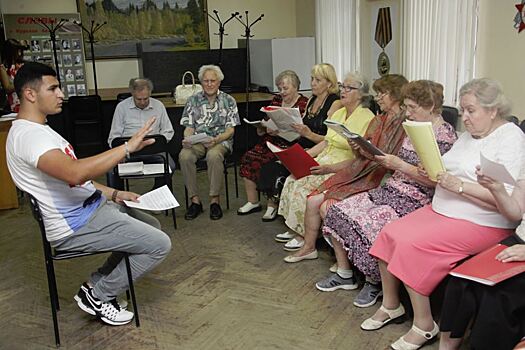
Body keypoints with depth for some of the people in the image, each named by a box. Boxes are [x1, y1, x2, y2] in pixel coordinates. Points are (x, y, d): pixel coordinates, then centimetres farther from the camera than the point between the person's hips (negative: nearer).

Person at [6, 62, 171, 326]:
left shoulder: (38, 130, 14)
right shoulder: (28, 135, -21)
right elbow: (75, 173, -39)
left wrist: (113, 194, 9)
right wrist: (128, 147, -35)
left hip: (92, 205, 11)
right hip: (76, 226, -11)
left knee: (152, 226, 19)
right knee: (159, 244, -11)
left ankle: (98, 284, 18)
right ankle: (98, 296, 4)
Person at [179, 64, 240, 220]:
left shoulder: (228, 101, 7)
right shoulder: (193, 100, 12)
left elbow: (230, 129, 1)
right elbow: (189, 127, 9)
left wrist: (216, 139, -19)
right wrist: (187, 139, -15)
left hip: (220, 140, -2)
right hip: (197, 141, 2)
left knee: (213, 155, -37)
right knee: (184, 156, -31)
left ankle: (215, 199, -25)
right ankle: (195, 200, -21)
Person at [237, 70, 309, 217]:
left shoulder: (303, 104, -3)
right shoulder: (276, 100, 17)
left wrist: (279, 131, -23)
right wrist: (261, 127, -4)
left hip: (287, 144, -6)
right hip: (269, 141, 7)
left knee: (259, 161, -27)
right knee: (247, 157, -17)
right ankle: (252, 202, -7)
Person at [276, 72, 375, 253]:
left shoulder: (366, 118, -11)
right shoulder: (338, 113, 16)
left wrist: (330, 168, -25)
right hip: (325, 161, 8)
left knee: (305, 183, -23)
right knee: (293, 178, -11)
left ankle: (304, 237, -12)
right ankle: (294, 229, -2)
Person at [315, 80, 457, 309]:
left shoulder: (444, 136, -11)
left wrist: (398, 164, -21)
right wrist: (380, 158, 2)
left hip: (415, 201, -9)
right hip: (392, 189, 9)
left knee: (365, 224, -28)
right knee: (337, 211, -6)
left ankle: (374, 282, 0)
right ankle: (344, 274, 8)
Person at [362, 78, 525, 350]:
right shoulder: (468, 135, 15)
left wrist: (459, 185, -25)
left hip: (479, 223, -8)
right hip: (441, 210, 8)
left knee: (411, 244, -24)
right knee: (389, 234, -7)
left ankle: (424, 324, -5)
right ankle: (390, 306, 10)